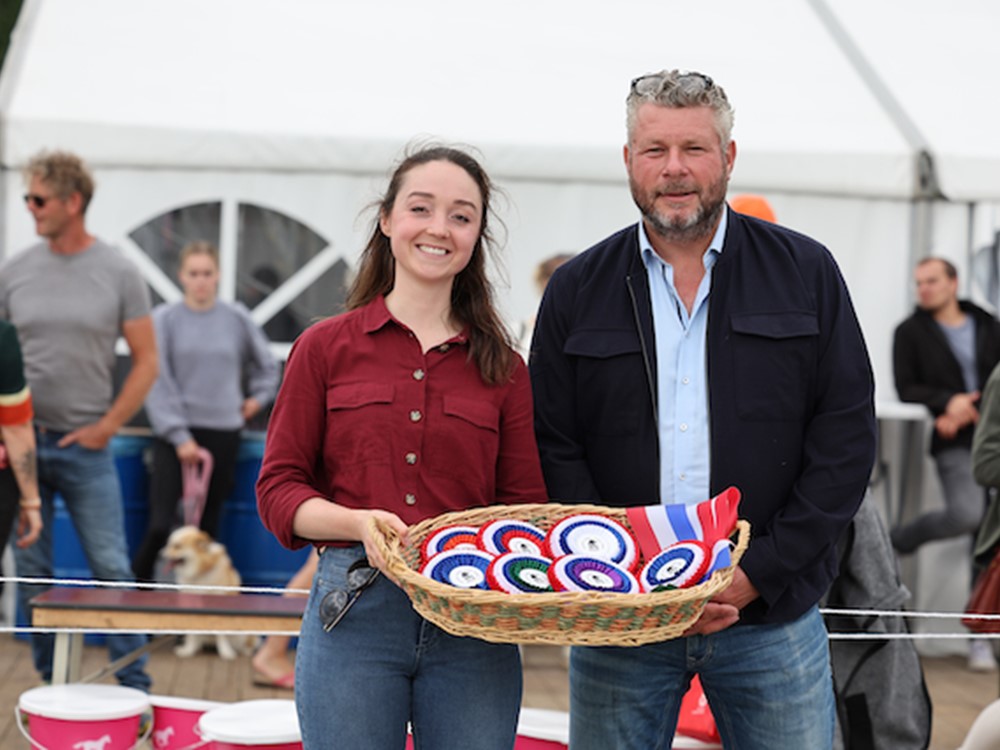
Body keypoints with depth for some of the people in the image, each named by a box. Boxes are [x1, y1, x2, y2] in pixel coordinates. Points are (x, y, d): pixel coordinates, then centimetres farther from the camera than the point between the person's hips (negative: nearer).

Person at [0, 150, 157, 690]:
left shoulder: (118, 274, -2)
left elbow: (146, 361, 1)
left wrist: (106, 427, -6)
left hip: (85, 446, -2)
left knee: (112, 569, -2)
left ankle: (136, 687, 7)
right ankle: (49, 683, 19)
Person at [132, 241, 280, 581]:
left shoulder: (236, 318, 6)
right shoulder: (165, 319, -1)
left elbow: (266, 364, 24)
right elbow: (158, 384, -4)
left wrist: (258, 397, 11)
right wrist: (180, 437, -10)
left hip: (223, 434, 2)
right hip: (175, 433, -2)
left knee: (208, 526, 5)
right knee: (160, 525, -12)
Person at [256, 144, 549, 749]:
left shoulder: (502, 369, 9)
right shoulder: (327, 348, 6)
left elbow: (528, 505, 9)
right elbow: (277, 488, 3)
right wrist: (357, 523, -15)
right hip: (354, 610, -1)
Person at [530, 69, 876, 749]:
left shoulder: (806, 273, 4)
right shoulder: (576, 293, 6)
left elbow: (847, 437, 0)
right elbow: (554, 452, 2)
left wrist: (758, 574, -9)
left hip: (774, 612, 0)